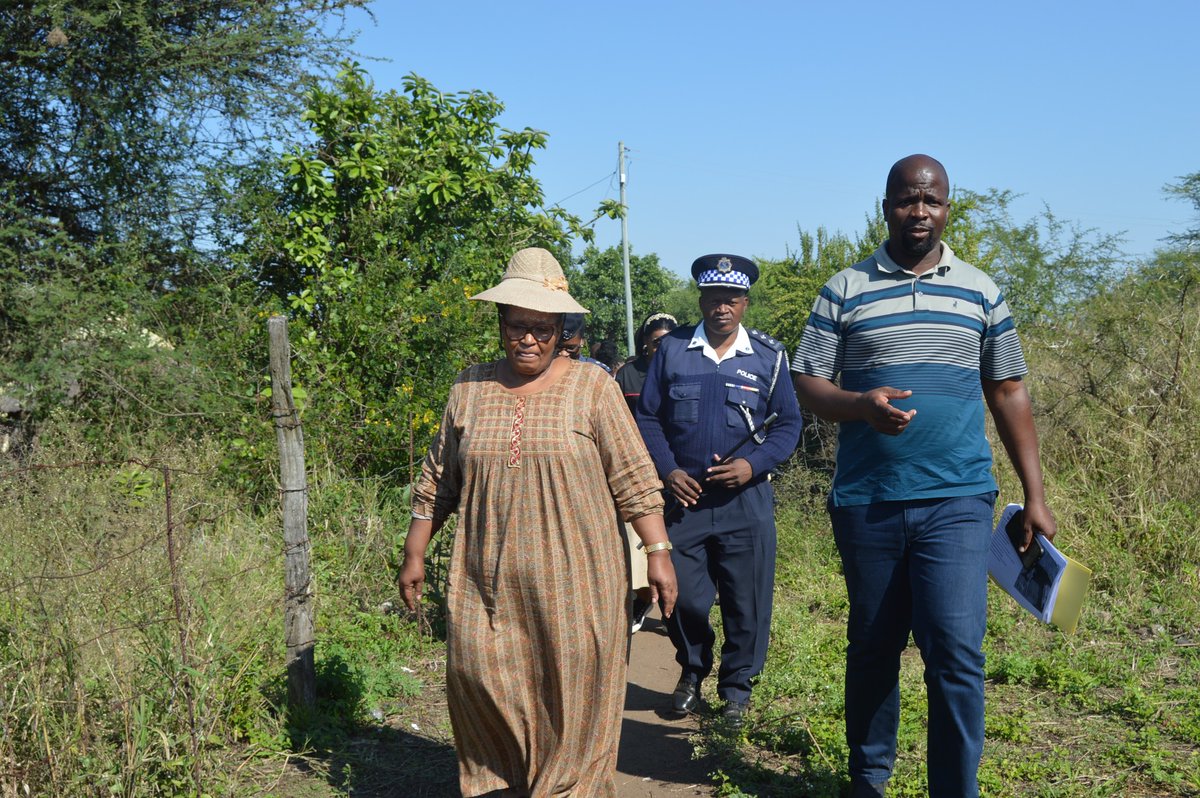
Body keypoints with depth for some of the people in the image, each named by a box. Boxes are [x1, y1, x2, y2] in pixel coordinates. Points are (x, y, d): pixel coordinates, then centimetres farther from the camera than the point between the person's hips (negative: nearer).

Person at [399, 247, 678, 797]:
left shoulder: (592, 388, -2)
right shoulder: (470, 389, 7)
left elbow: (635, 479, -2)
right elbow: (438, 480, 13)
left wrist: (658, 553, -7)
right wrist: (414, 555, 12)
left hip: (573, 576, -2)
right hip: (486, 578, 3)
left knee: (571, 693, 2)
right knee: (480, 680, 3)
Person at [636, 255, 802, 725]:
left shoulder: (769, 355, 3)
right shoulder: (671, 349, 3)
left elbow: (788, 423, 5)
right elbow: (647, 417, 6)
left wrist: (754, 465, -11)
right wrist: (667, 470, -7)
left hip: (747, 499, 0)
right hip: (683, 495, 1)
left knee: (746, 602, 4)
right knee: (682, 597, 7)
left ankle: (737, 687, 25)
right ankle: (691, 670, 35)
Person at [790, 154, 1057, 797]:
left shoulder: (980, 292, 9)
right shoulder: (845, 289, 4)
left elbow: (1008, 392, 11)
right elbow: (807, 383, 1)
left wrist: (1035, 495, 6)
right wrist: (862, 404, -20)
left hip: (956, 502, 0)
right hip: (866, 502, 0)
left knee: (956, 652, -9)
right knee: (872, 649, 12)